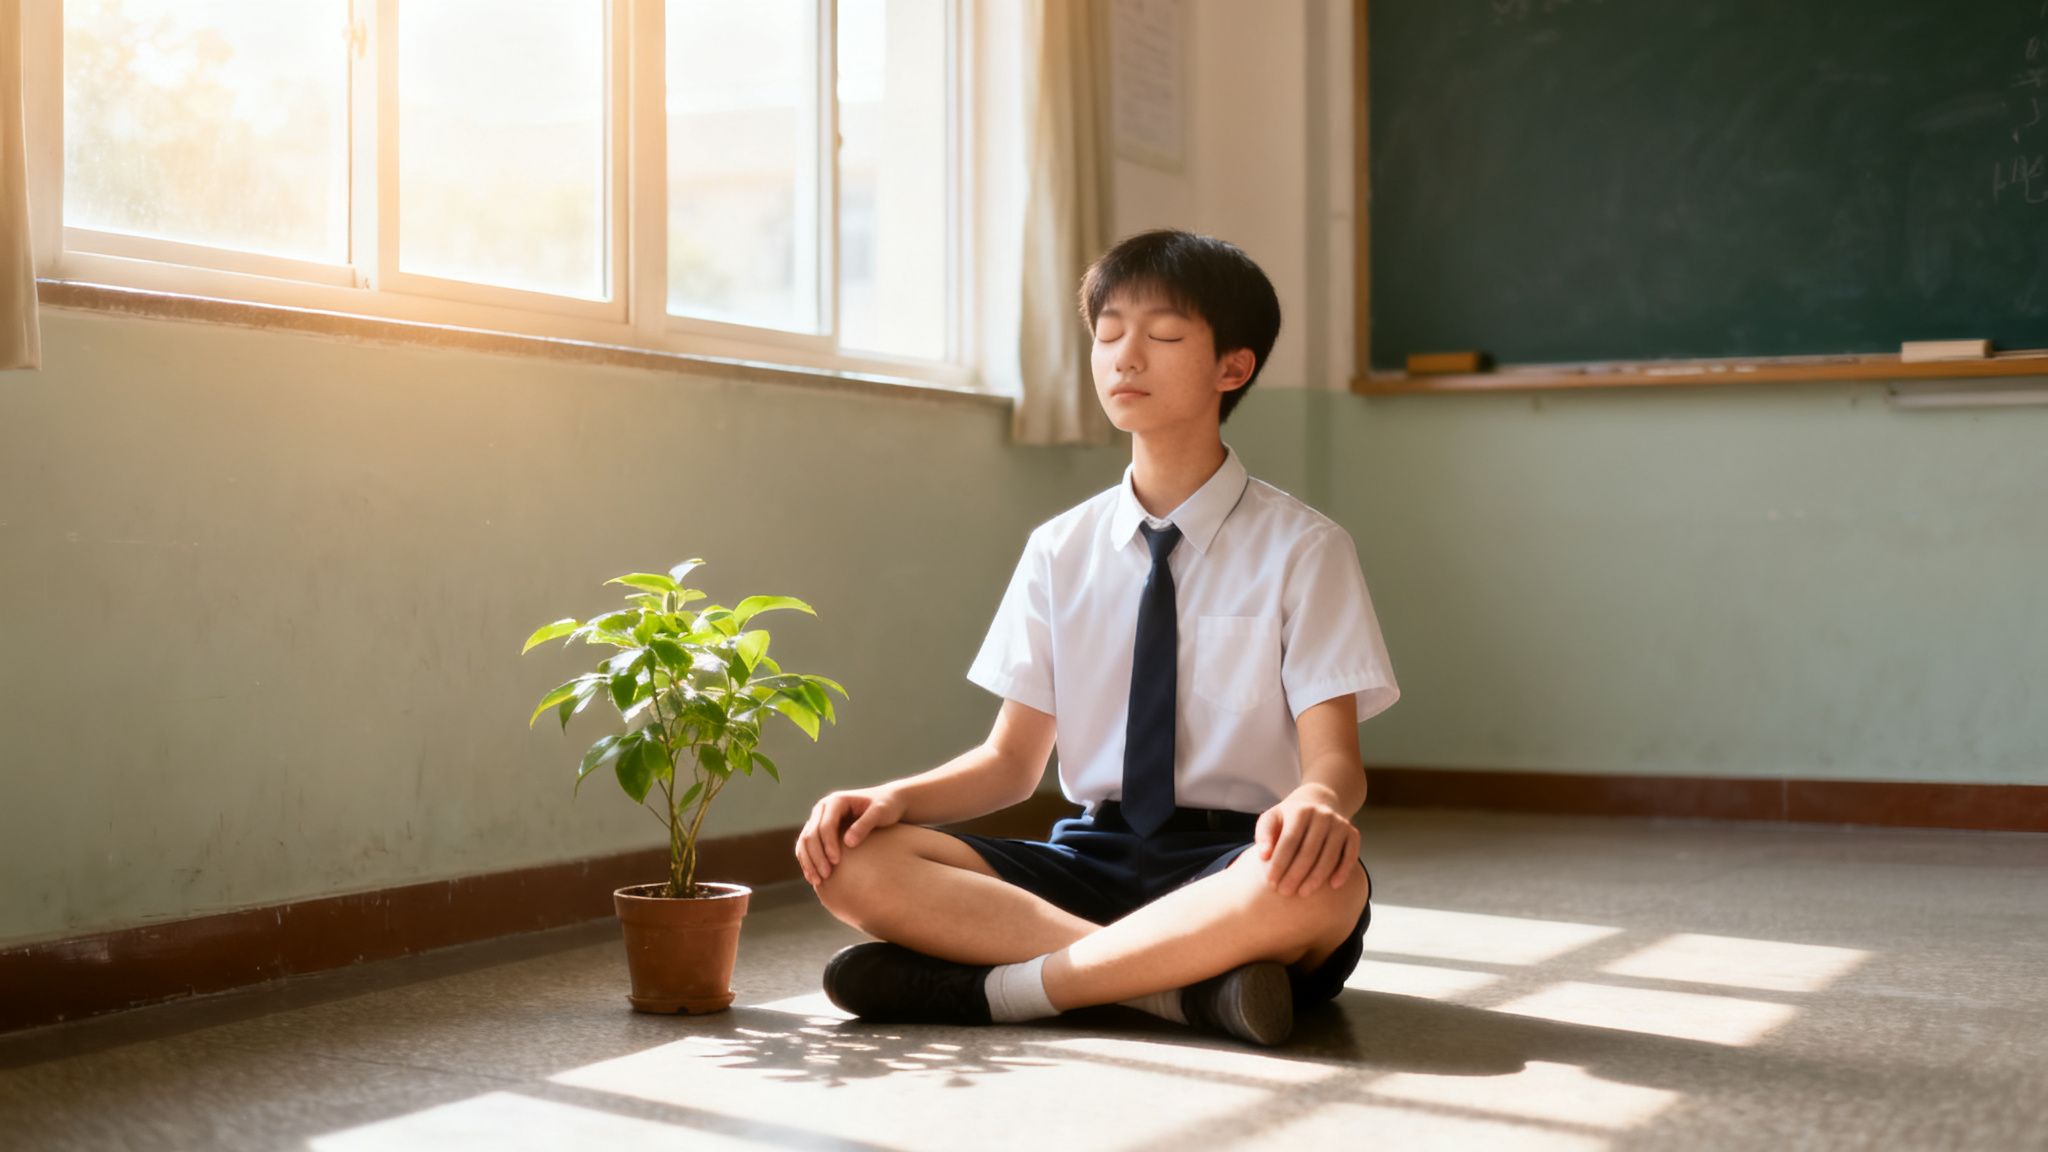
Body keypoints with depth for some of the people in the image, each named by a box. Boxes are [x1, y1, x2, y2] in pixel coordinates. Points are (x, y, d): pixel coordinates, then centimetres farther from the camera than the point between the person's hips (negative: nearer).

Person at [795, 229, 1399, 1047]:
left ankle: (1009, 987, -27)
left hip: (1233, 862, -3)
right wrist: (894, 796, -9)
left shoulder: (1302, 549, 1)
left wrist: (1316, 802, -34)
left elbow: (1334, 756, -8)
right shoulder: (1061, 551, 12)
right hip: (1092, 856, 4)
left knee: (1320, 880, -40)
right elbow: (1012, 760, 11)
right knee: (855, 863, -21)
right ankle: (1186, 981, -28)